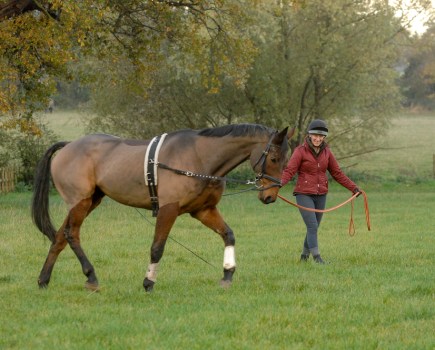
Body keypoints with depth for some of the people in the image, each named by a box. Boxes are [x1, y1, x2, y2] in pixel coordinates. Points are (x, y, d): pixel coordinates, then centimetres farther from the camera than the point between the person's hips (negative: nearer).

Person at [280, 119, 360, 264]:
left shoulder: (326, 152, 8)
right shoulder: (301, 151, -7)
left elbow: (337, 173, 13)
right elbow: (289, 170, -15)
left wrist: (353, 187, 10)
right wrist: (280, 182, -34)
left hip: (321, 196, 5)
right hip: (304, 194, -5)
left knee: (313, 227, 11)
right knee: (312, 226, -14)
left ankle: (304, 256, 26)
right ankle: (317, 257, -16)